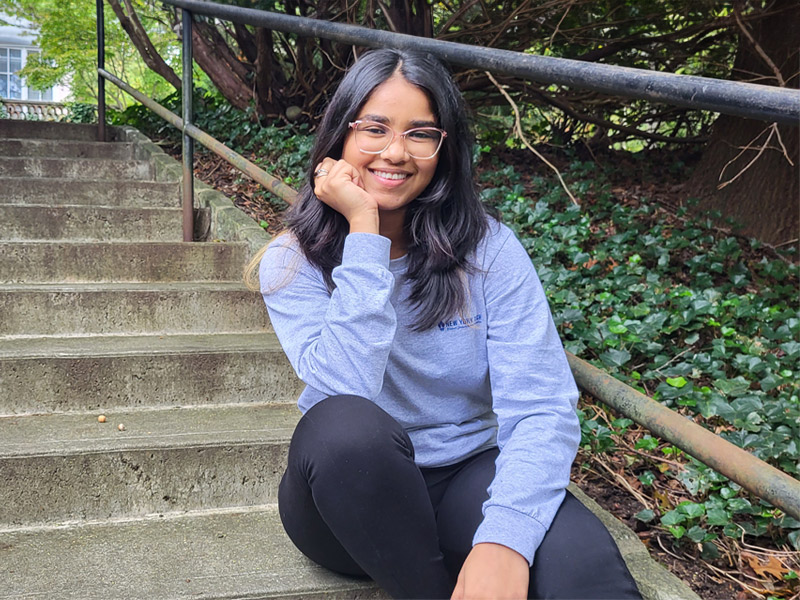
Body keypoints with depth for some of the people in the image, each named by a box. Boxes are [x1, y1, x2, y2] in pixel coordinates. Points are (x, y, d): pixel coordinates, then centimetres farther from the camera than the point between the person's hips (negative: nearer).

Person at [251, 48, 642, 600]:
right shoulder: (294, 261, -7)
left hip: (467, 477, -2)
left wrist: (504, 540, -33)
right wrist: (364, 231, -23)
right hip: (350, 488, 3)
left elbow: (542, 406, -16)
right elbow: (346, 392, -25)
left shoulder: (489, 249, -7)